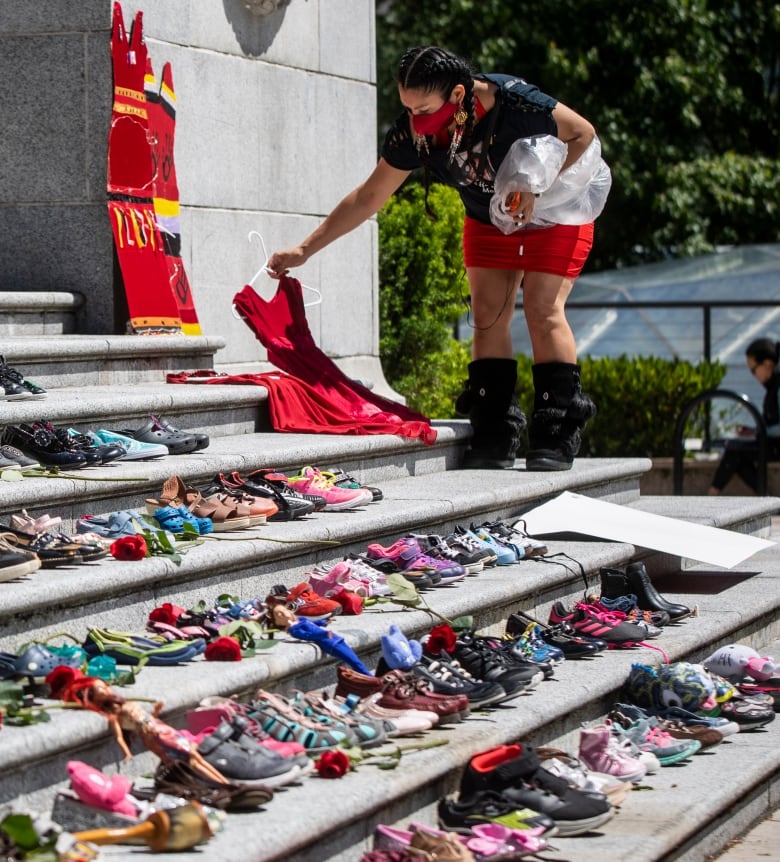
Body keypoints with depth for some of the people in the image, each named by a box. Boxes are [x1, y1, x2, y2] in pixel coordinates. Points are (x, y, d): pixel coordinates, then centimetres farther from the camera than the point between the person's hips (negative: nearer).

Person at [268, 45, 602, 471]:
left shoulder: (515, 104, -37)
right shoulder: (411, 133, -22)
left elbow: (582, 133, -21)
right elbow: (368, 197, -10)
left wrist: (536, 185, -31)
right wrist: (304, 250, -12)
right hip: (488, 222, 5)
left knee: (543, 310, -14)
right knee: (487, 314, -5)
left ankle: (557, 436, -10)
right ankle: (495, 436, -2)